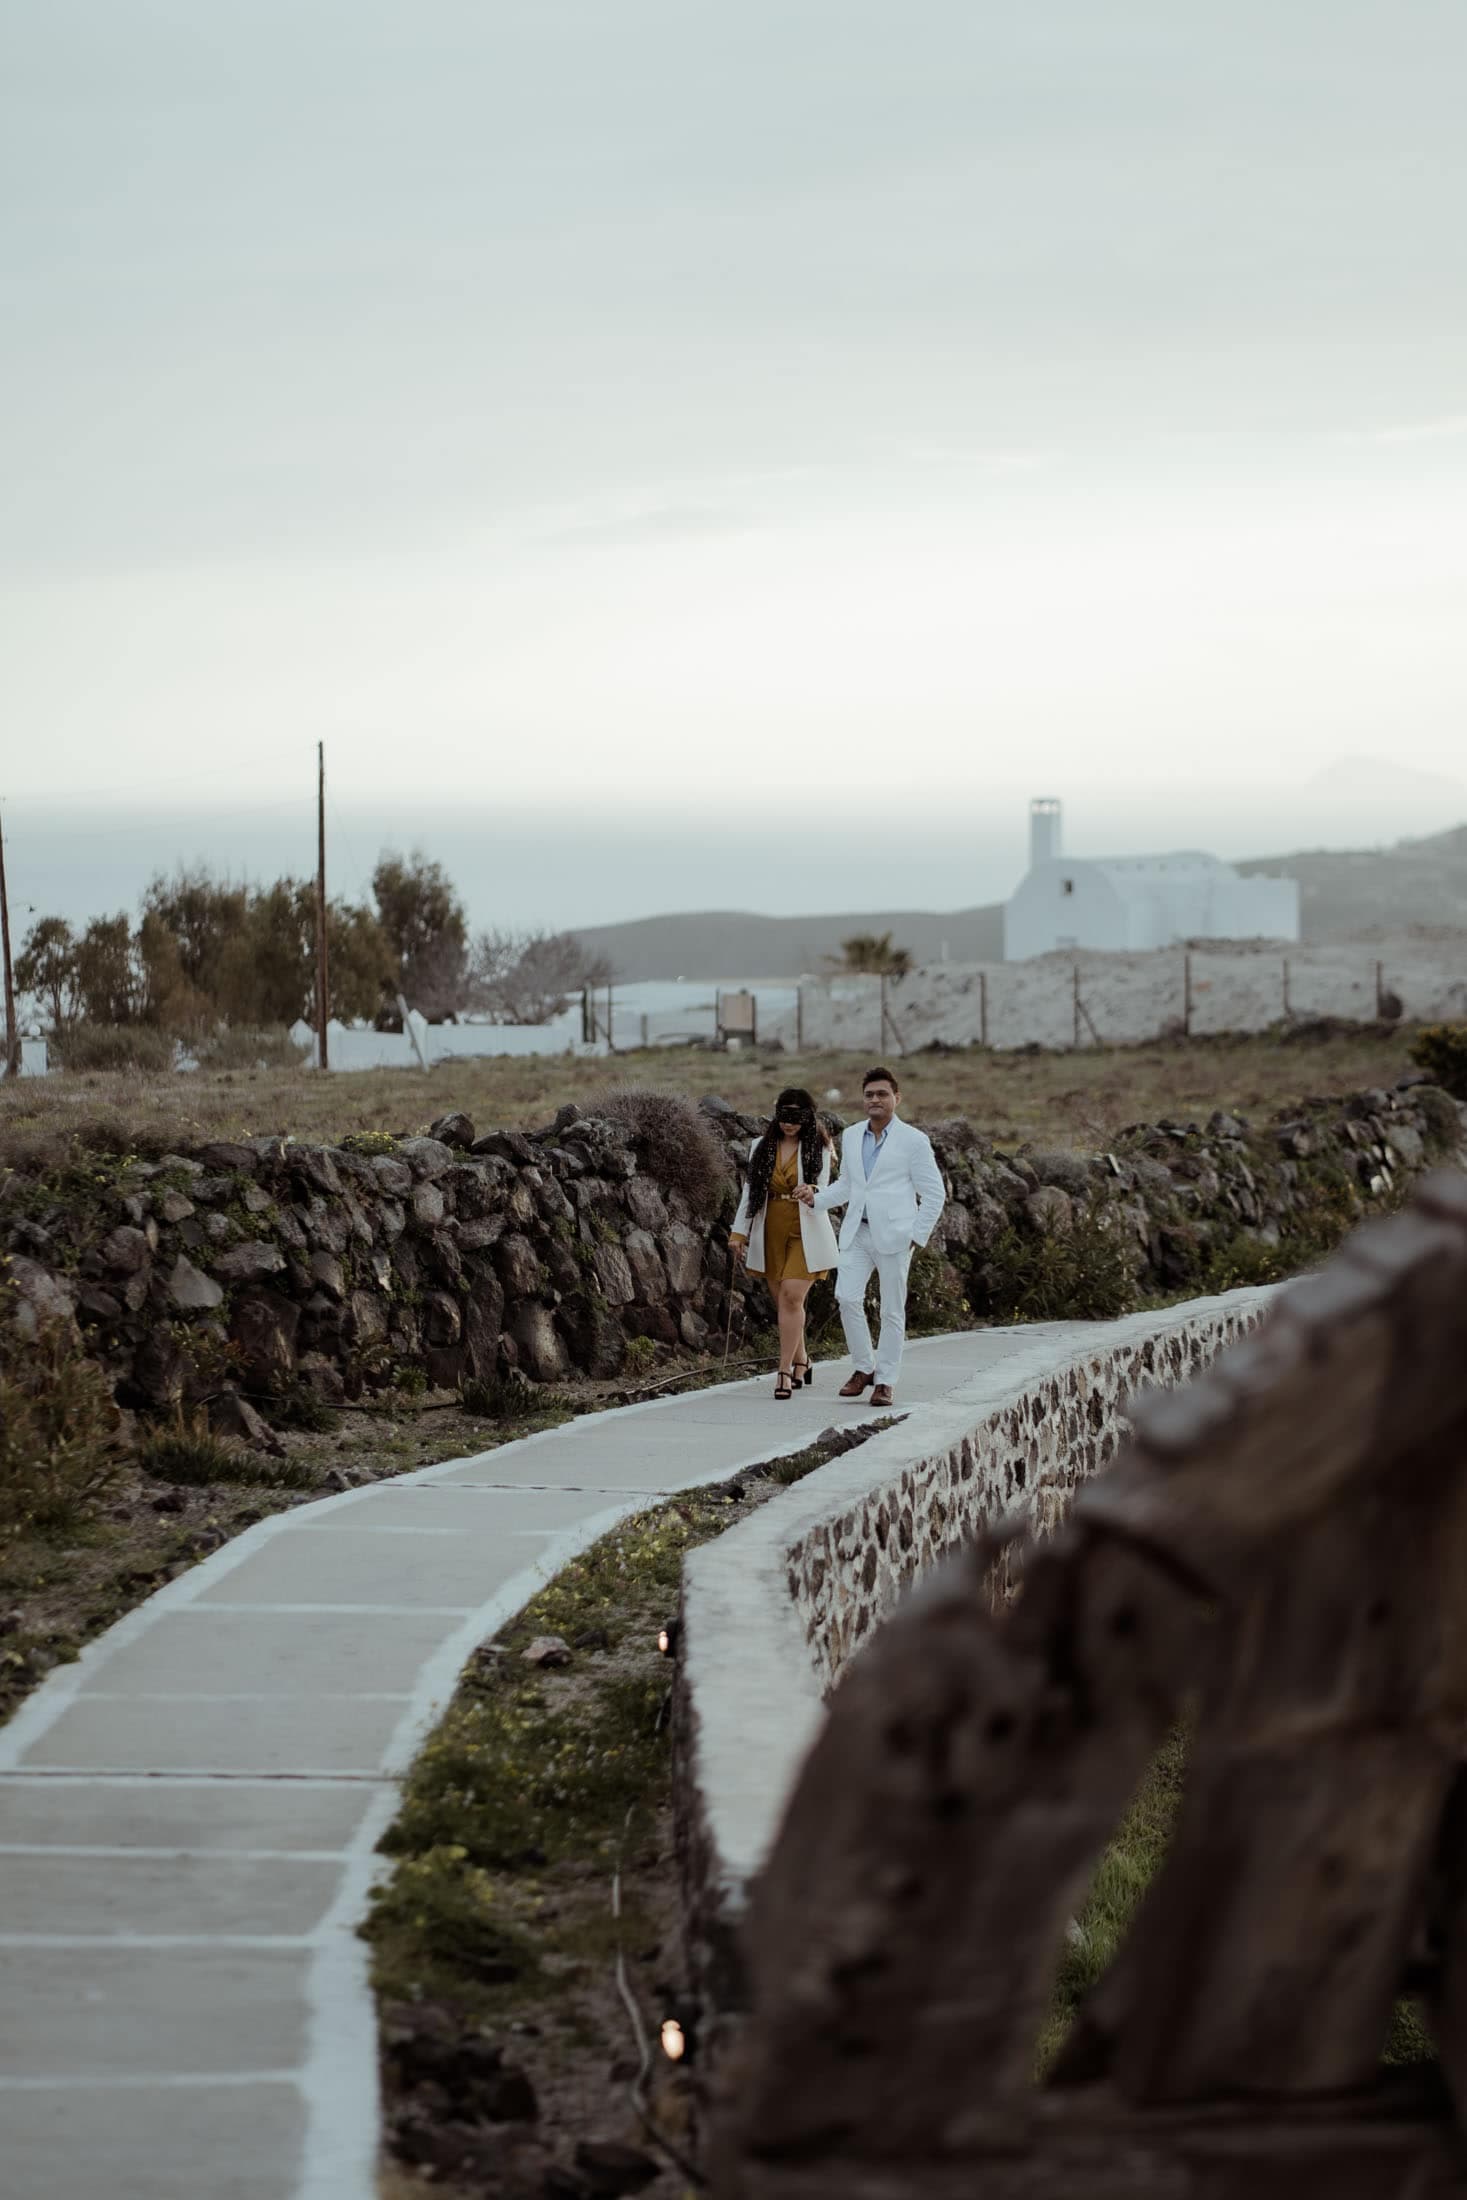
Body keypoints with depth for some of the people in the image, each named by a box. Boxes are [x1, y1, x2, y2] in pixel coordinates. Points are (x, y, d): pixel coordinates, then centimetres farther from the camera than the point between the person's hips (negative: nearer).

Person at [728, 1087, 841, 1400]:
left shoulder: (818, 1148, -1)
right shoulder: (762, 1147, 8)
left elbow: (825, 1192, -6)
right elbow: (750, 1191, 11)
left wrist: (812, 1192, -30)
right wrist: (739, 1232, 5)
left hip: (805, 1233, -4)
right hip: (771, 1233, 4)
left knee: (792, 1297, -16)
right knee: (782, 1301, 7)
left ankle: (785, 1371, -16)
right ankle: (801, 1361, 27)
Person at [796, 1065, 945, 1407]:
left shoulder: (913, 1140, -3)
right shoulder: (851, 1136, 13)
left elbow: (934, 1193, -1)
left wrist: (917, 1236, -7)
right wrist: (817, 1197, 5)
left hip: (893, 1235, -4)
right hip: (856, 1232, 4)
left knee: (892, 1310, 0)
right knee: (847, 1298, -9)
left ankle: (885, 1381, 7)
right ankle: (864, 1368, 7)